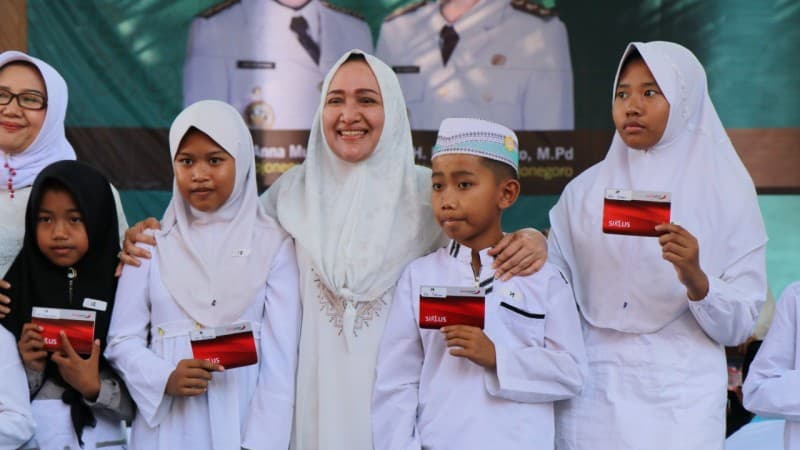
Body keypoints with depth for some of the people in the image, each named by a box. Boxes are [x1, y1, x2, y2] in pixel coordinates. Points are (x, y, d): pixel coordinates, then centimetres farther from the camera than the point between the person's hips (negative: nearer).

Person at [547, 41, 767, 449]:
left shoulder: (724, 191, 0)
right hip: (592, 399, 2)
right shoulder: (585, 190, 6)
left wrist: (696, 281, -20)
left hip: (679, 400, -1)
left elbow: (739, 325, -4)